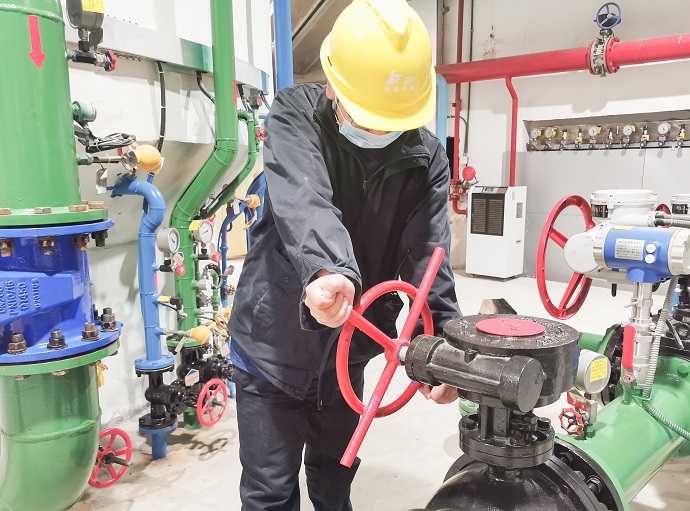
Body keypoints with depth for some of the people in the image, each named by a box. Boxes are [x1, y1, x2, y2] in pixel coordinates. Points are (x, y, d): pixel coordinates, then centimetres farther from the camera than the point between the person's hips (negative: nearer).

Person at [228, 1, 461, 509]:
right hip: (273, 349, -3)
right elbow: (304, 201, -33)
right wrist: (327, 270, -53)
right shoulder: (295, 116, -14)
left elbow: (427, 256, -15)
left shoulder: (426, 158, -7)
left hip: (347, 354, 3)